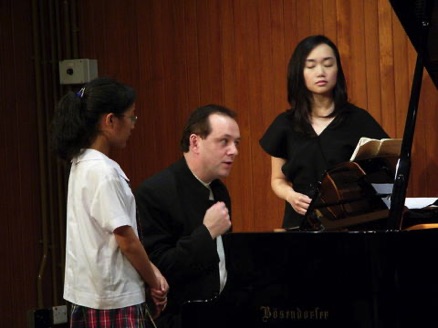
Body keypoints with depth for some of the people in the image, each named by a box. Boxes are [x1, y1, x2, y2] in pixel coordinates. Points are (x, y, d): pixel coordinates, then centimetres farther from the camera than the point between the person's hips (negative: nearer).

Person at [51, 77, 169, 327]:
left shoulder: (82, 164, 11)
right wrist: (154, 283, -3)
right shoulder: (103, 172, -17)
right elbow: (126, 240, -16)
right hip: (115, 299, -9)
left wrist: (150, 270, 6)